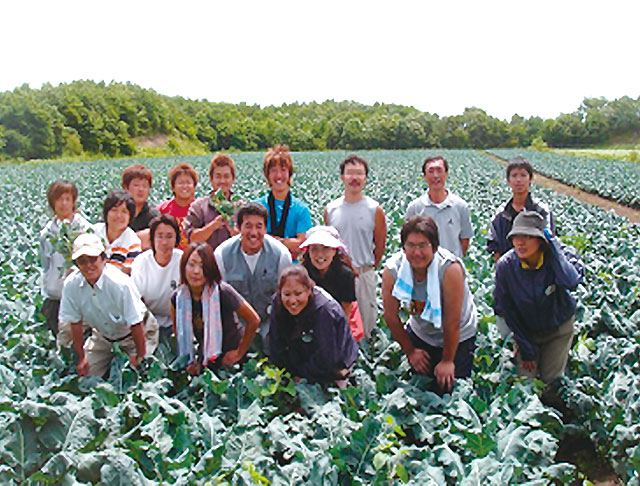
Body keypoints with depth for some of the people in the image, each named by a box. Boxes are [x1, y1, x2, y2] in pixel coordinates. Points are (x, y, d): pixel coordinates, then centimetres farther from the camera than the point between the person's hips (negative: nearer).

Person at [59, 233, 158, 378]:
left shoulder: (121, 284, -34)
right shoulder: (71, 285, -20)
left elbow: (136, 324, -25)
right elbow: (75, 324, -8)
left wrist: (140, 357, -18)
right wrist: (81, 358, -4)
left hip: (132, 333, -4)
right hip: (102, 336, 4)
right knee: (85, 375, 1)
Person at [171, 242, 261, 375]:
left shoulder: (223, 292, -24)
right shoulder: (178, 298, -11)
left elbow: (253, 320, -16)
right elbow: (178, 332, 7)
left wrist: (240, 352, -7)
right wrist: (189, 360, 4)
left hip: (230, 357, -4)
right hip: (204, 359, 4)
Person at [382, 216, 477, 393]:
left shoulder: (450, 268, -33)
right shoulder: (392, 269, -22)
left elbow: (452, 322, -25)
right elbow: (391, 315, -9)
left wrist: (447, 361, -16)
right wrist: (410, 351, 0)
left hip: (458, 337, -3)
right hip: (420, 333, 3)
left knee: (449, 386, -4)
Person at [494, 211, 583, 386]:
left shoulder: (560, 255, -24)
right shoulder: (505, 265, -22)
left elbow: (571, 281, -48)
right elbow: (505, 308, -11)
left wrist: (553, 243, -39)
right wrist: (526, 347, -8)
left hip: (558, 328, -1)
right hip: (526, 330, 1)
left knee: (551, 381, 2)